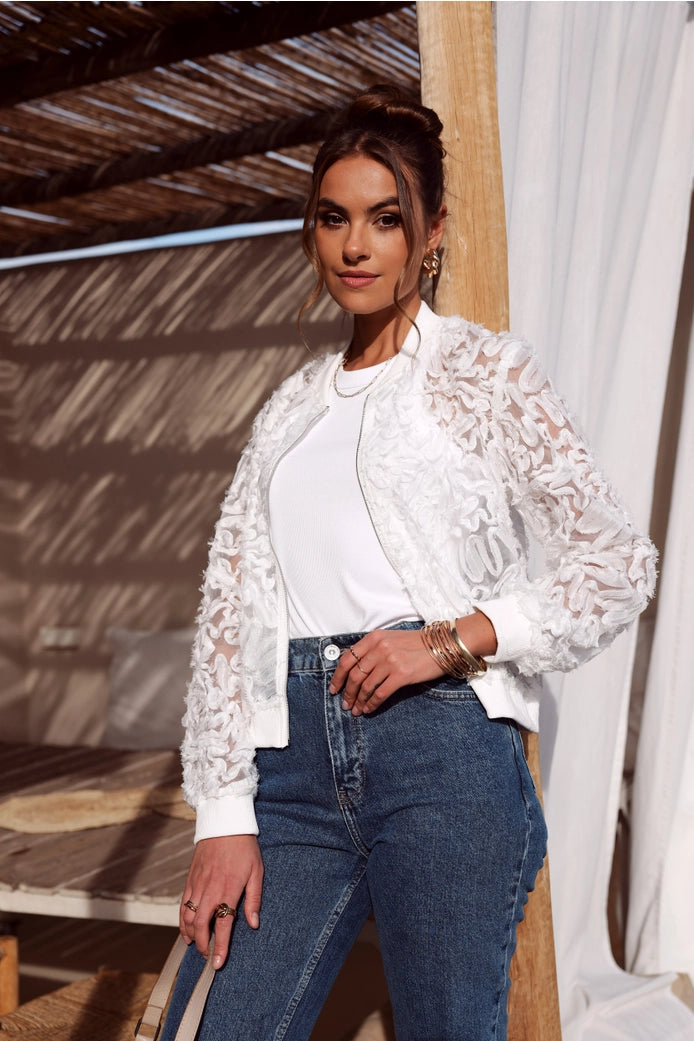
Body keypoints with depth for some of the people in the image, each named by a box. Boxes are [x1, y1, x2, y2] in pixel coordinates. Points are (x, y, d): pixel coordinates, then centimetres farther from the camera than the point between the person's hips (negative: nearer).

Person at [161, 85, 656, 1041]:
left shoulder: (484, 370, 6)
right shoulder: (290, 409, 19)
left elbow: (619, 560, -2)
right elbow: (228, 607, 12)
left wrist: (451, 640, -13)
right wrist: (224, 815, 3)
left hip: (442, 747, -4)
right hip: (297, 761, 4)